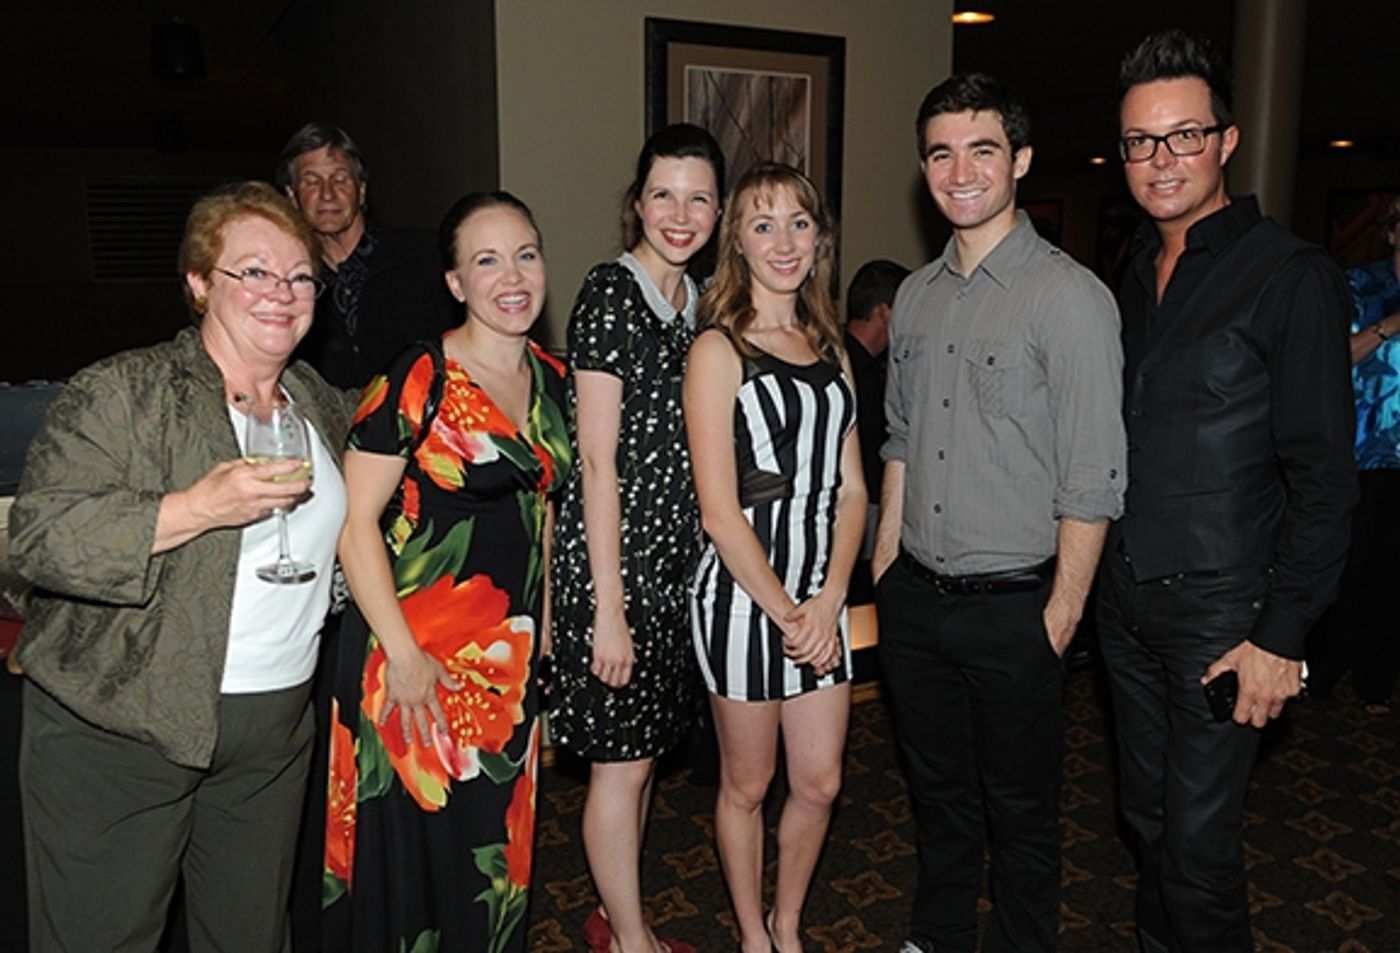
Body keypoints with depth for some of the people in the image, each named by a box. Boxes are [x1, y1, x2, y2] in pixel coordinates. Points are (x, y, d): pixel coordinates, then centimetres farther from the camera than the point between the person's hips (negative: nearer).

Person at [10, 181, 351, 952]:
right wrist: (195, 508, -26)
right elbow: (37, 538, -18)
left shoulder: (325, 406, 9)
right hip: (119, 726, -5)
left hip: (274, 732, 5)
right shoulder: (119, 393, -10)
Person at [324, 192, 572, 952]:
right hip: (421, 650, -5)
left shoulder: (551, 380, 5)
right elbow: (357, 521, -15)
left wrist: (542, 623, 11)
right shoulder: (417, 380, -14)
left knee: (495, 838, 18)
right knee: (414, 843, 8)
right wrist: (401, 654, -17)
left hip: (510, 653, 6)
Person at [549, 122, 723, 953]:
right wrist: (608, 609, -16)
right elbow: (598, 462, -16)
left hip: (680, 552, 8)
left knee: (643, 749, 18)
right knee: (623, 758, 6)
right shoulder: (610, 294, -12)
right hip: (617, 554, -8)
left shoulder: (697, 301, 10)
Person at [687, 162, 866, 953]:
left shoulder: (829, 347, 9)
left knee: (820, 782, 13)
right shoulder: (719, 351, -9)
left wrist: (829, 600, -6)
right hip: (744, 593, -5)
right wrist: (785, 614, -12)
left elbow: (850, 488, 5)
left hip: (822, 596, 6)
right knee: (748, 785, 12)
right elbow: (720, 513, -14)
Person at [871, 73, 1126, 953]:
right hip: (916, 598, 6)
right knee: (937, 791, 22)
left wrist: (1062, 611, -14)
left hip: (1013, 607, -6)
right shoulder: (918, 295, 7)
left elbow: (1092, 477, -14)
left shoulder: (1068, 295, -13)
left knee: (1019, 811, 13)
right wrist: (885, 561, 10)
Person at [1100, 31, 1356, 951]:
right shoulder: (1135, 277, 9)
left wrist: (1281, 637, -15)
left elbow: (1323, 477, -13)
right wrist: (1098, 578, 9)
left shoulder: (1292, 277, -11)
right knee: (1148, 815, 18)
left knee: (1199, 837, 4)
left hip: (1223, 608, -6)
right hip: (1128, 598, 6)